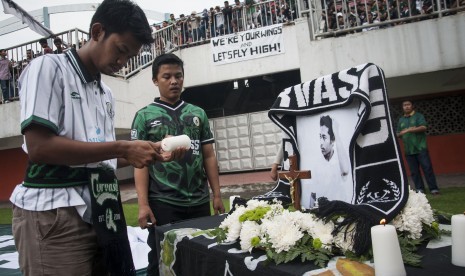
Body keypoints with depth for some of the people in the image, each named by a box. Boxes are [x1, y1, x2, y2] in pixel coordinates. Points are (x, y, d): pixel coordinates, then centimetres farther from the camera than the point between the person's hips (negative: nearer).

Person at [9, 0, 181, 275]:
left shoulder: (106, 94, 15)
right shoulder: (49, 68, -5)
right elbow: (39, 147, -17)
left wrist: (148, 154, 2)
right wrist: (123, 148, -17)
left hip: (99, 212, 7)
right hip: (53, 213, -7)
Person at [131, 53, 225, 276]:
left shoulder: (198, 114, 10)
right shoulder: (144, 116, 2)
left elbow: (208, 156, 9)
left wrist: (217, 194, 4)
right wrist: (143, 204, -10)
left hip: (199, 201, 3)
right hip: (162, 203, -3)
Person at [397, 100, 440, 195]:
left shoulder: (418, 116, 2)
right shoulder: (401, 120, 16)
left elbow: (424, 127, -12)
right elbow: (398, 134, 19)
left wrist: (408, 130, -15)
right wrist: (401, 134, -5)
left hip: (420, 148, -4)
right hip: (408, 150, 4)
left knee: (427, 168, -5)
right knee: (414, 171, 4)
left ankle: (433, 188, 0)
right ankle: (419, 189, 11)